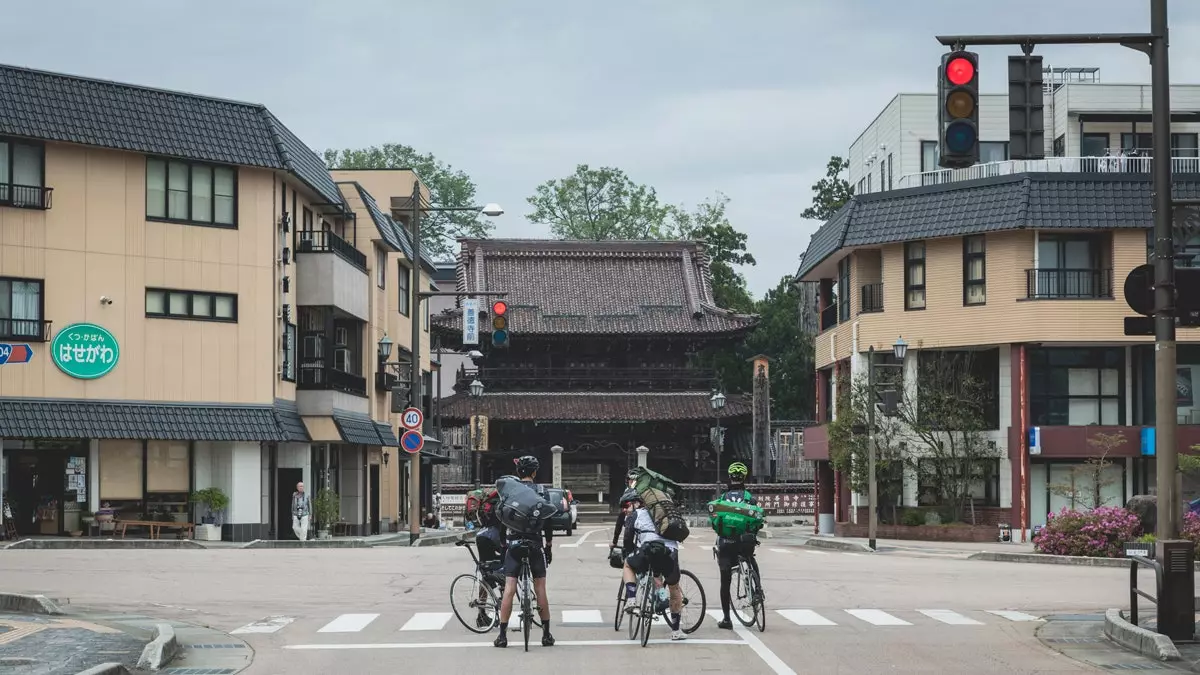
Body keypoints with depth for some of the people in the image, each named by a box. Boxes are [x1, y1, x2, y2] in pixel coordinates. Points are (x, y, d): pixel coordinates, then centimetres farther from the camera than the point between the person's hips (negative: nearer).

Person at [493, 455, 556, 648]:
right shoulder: (541, 491, 0)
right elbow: (548, 520, 0)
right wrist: (549, 545, 10)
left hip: (513, 543, 1)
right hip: (535, 544, -1)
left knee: (509, 589, -1)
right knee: (540, 589, 6)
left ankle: (502, 635, -3)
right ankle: (546, 634, 9)